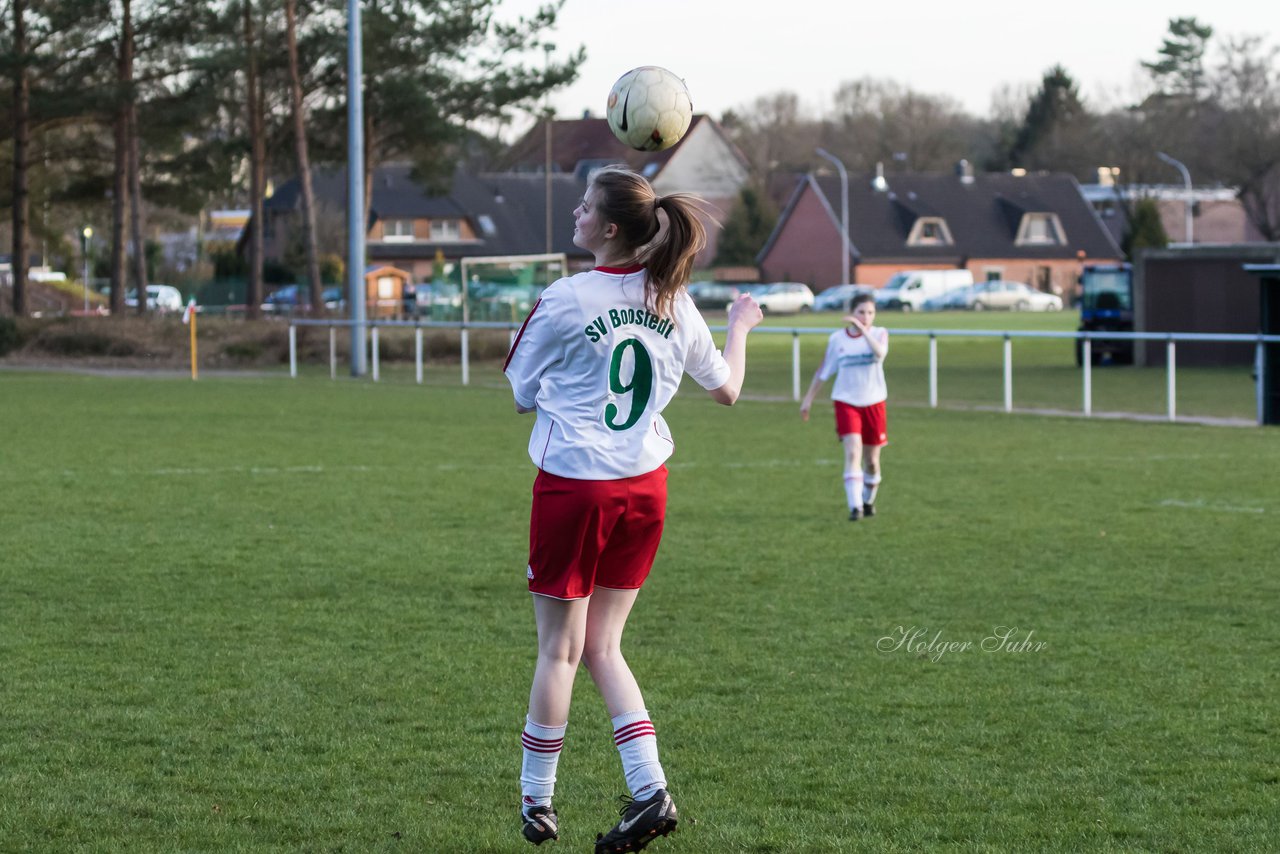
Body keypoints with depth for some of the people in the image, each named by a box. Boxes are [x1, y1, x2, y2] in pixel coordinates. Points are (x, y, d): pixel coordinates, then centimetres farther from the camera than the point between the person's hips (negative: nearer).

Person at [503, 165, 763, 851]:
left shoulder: (565, 301, -13)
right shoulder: (673, 303, 3)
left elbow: (521, 395, -1)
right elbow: (727, 388, 15)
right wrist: (740, 326, 33)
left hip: (573, 485, -5)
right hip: (644, 486, 5)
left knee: (559, 648, 6)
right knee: (602, 647, 13)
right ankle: (649, 791, 1)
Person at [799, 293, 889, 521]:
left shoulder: (879, 333, -2)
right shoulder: (837, 339, 1)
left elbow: (880, 352, -26)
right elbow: (823, 371, 10)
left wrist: (862, 330, -34)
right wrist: (809, 398, 12)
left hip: (873, 402, 1)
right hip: (846, 402, -1)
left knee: (872, 460, 10)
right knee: (852, 452, -18)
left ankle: (868, 500, 35)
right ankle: (855, 507, -22)